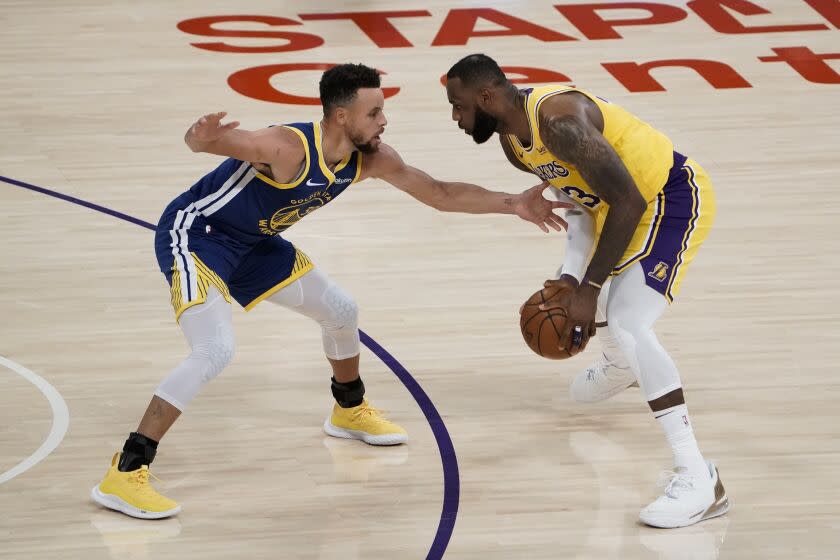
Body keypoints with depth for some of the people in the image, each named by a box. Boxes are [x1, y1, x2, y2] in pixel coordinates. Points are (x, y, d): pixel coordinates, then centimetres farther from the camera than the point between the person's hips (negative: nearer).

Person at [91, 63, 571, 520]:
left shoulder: (372, 158, -8)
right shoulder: (290, 147, -33)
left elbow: (441, 194, 5)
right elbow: (201, 141, -43)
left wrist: (512, 204, 1)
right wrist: (202, 136, -67)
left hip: (251, 242, 9)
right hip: (194, 233, -9)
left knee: (341, 311, 16)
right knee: (216, 351, -27)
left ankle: (350, 412, 45)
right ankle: (125, 474, -25)